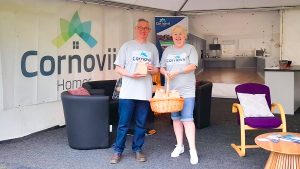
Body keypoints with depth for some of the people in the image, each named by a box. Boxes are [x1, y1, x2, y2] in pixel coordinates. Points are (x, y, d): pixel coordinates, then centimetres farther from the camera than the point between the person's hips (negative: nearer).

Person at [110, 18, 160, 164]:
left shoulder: (152, 48, 12)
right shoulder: (127, 46, 3)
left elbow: (157, 69, 15)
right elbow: (118, 68, 1)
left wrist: (152, 70, -8)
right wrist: (131, 74, -15)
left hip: (145, 92, 3)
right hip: (127, 92, -2)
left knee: (141, 124, 9)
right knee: (123, 124, 1)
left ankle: (137, 149, 21)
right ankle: (118, 151, 11)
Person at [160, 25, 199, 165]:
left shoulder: (190, 49, 1)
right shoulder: (167, 50, 12)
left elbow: (193, 66, -10)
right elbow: (161, 68, 12)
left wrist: (177, 72, -19)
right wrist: (165, 72, -12)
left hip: (187, 90, -4)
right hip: (172, 90, 4)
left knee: (187, 119, -10)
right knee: (176, 118, 10)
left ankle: (192, 150, -6)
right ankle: (179, 146, 22)